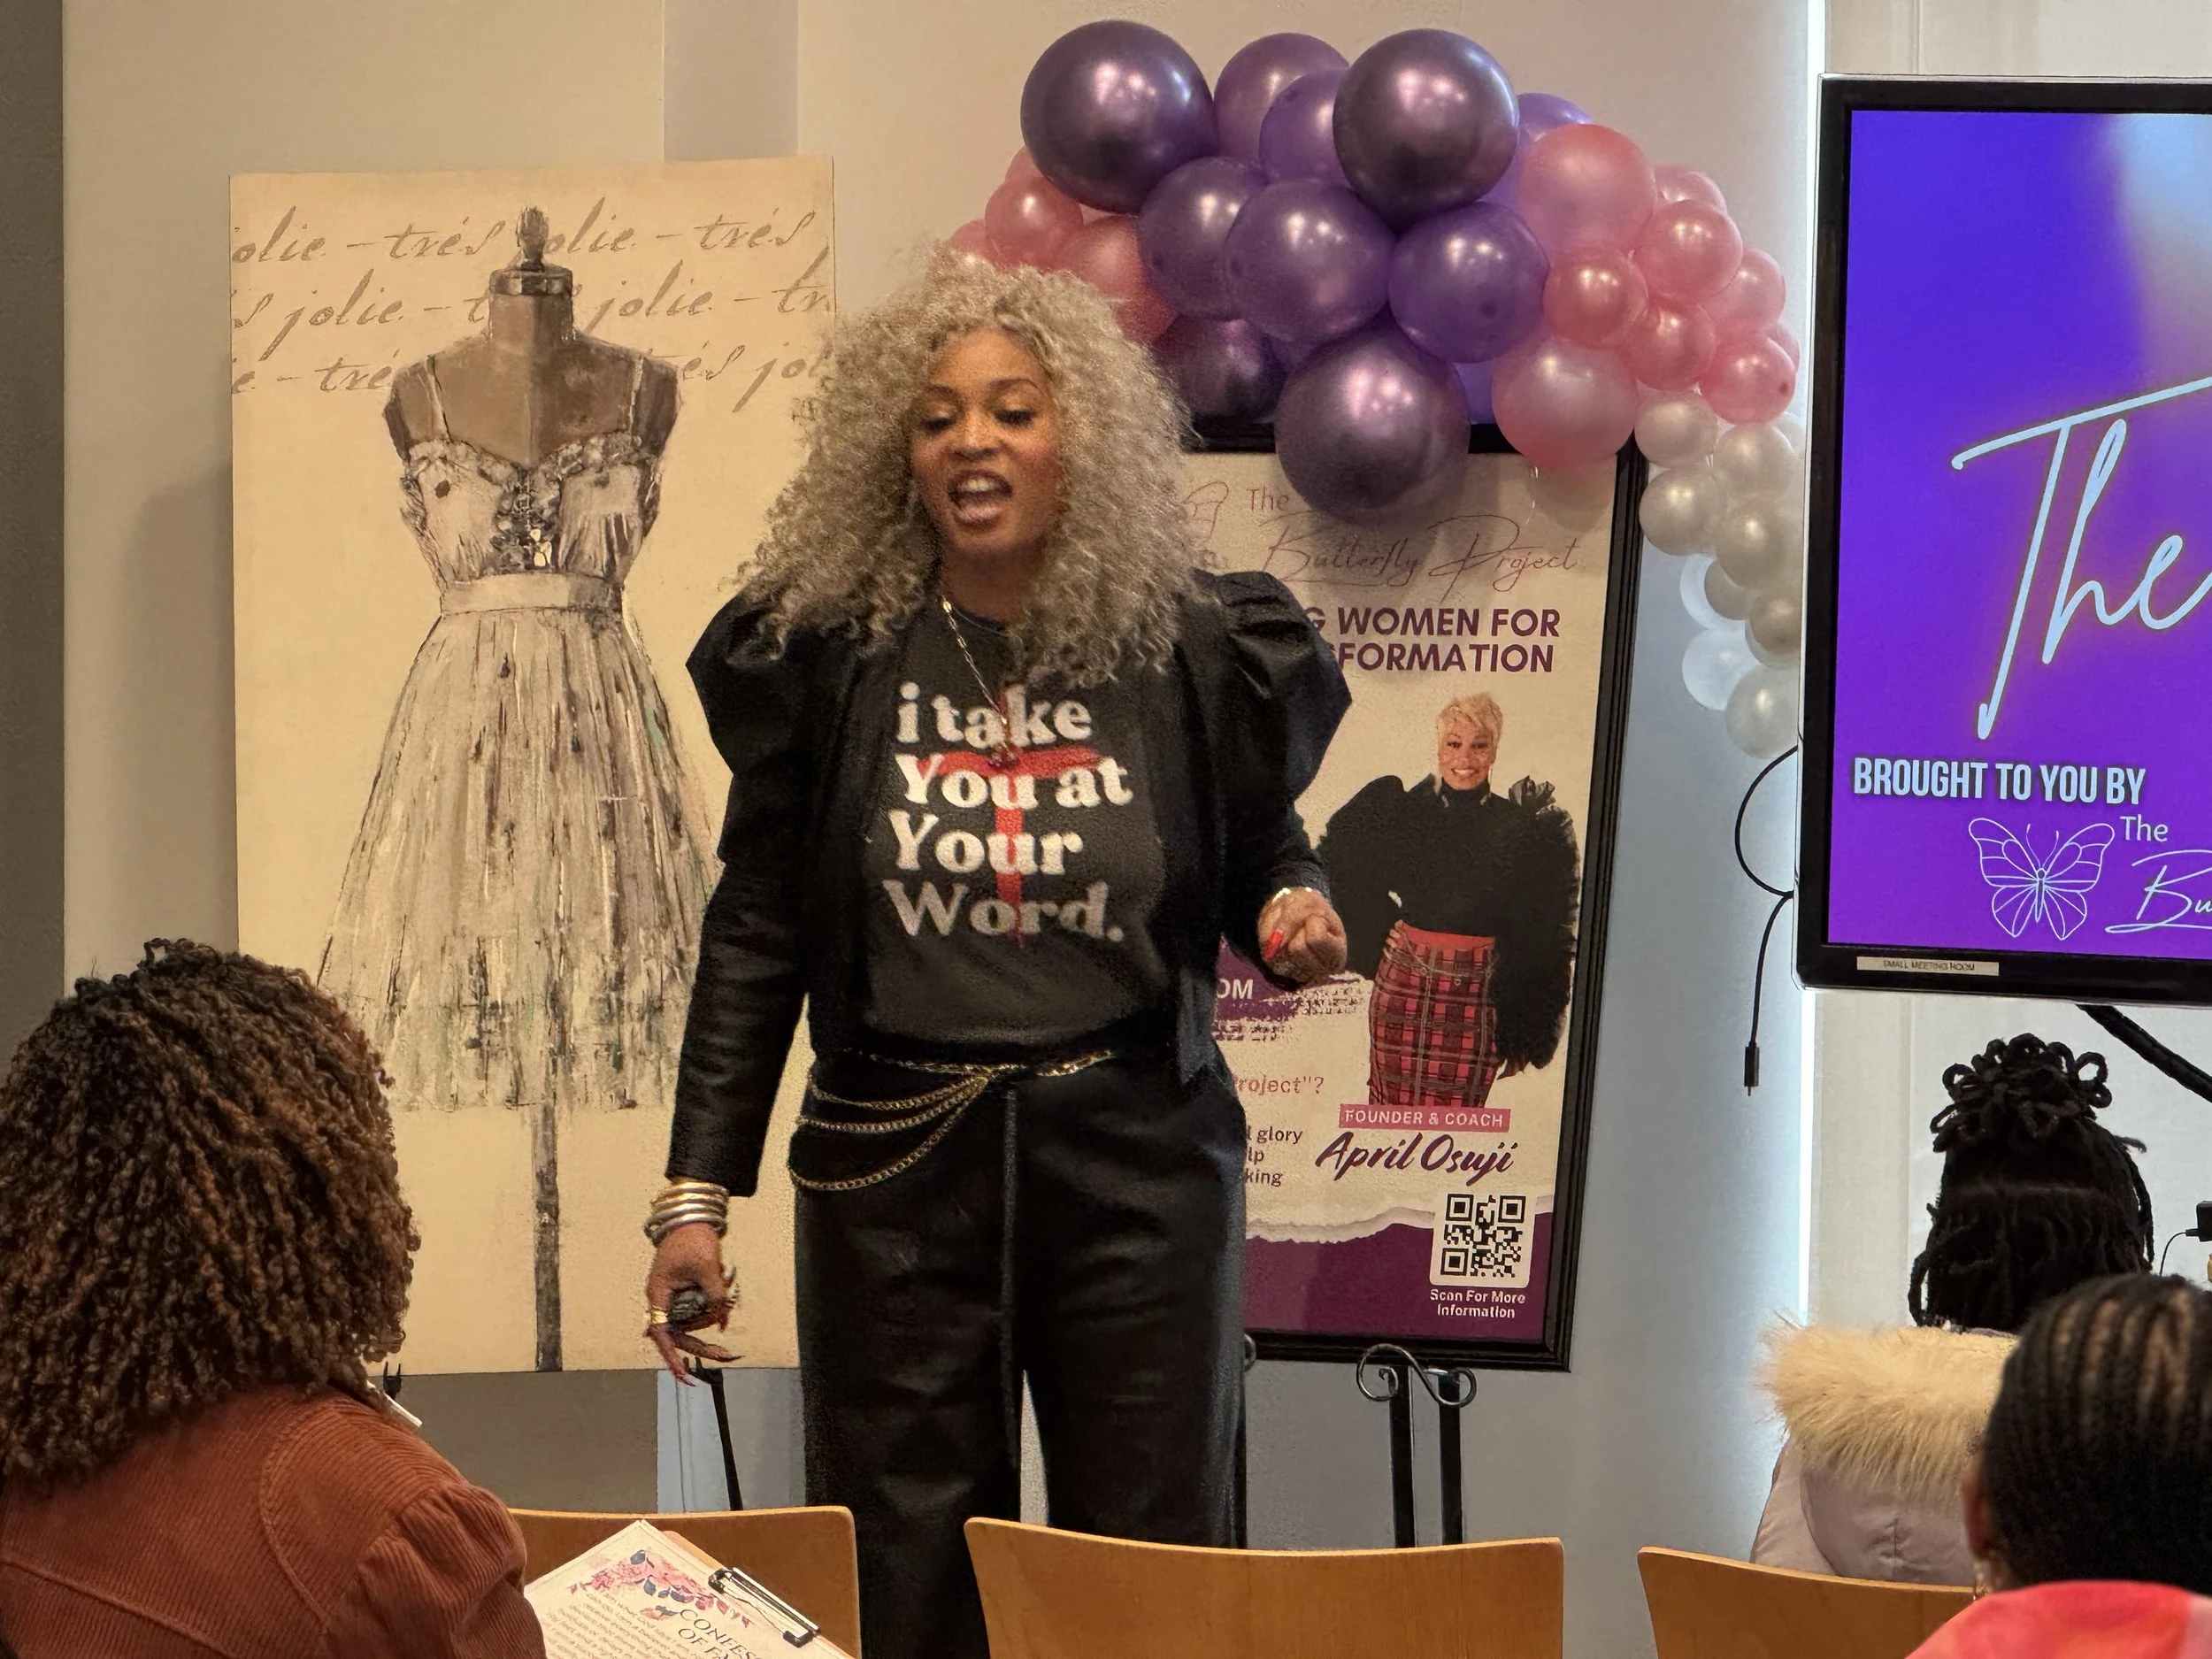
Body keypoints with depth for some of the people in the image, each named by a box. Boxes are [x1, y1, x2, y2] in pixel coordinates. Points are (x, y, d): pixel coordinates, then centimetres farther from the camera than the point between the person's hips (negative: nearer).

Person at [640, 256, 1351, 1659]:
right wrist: (695, 1194, 2)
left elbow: (1266, 847, 15)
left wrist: (1295, 915, -10)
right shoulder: (826, 653, 1)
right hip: (897, 1174, 0)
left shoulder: (1192, 651, 0)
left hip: (1138, 1168, 0)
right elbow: (757, 936, 5)